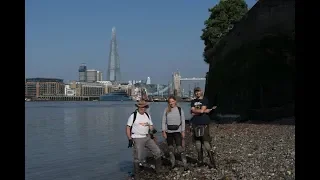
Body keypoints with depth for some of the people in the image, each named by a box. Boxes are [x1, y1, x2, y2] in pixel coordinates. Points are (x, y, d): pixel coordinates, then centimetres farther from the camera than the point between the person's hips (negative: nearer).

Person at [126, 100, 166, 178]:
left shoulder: (148, 115, 10)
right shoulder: (133, 115, -7)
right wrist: (129, 139, -12)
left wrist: (152, 129, -4)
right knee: (138, 158, -5)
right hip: (137, 139, -5)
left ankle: (158, 169, 18)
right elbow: (128, 128, -6)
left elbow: (151, 125, 18)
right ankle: (136, 175, 11)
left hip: (147, 138, 6)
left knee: (158, 151, 2)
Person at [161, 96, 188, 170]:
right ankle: (173, 163, 21)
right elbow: (164, 121, 4)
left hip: (177, 131, -2)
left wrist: (183, 131, 1)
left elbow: (183, 121, 4)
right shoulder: (166, 110, 3)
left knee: (180, 147, -10)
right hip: (168, 132, 2)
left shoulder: (180, 110, 1)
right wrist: (164, 131, -2)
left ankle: (185, 164, -7)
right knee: (170, 148, 8)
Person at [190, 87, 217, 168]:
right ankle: (200, 160, 16)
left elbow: (202, 110, -11)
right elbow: (192, 111, 0)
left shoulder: (205, 100, 2)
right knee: (197, 142, 6)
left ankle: (212, 161, -3)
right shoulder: (193, 101, 16)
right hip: (195, 124, 5)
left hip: (204, 124, -4)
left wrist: (195, 111, 1)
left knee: (206, 141, -10)